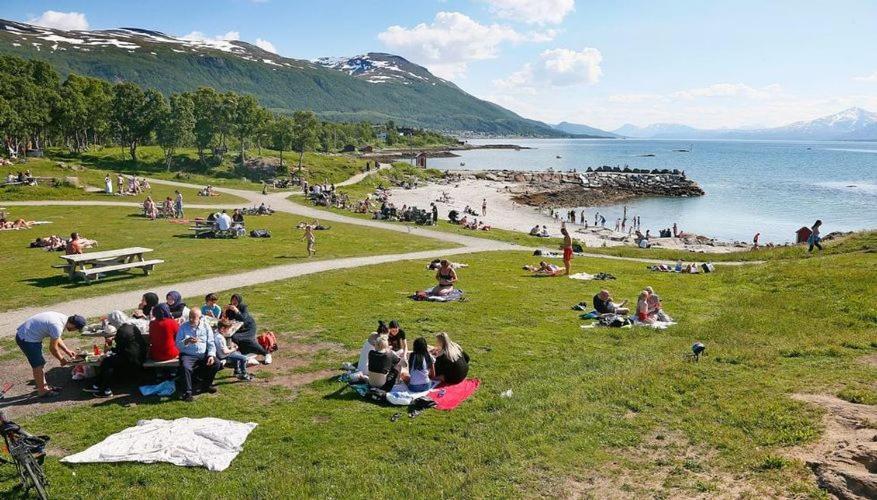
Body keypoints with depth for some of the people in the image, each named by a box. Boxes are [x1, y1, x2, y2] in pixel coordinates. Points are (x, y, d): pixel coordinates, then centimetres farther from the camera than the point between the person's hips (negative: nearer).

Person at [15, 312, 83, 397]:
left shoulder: (63, 318, -1)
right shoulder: (57, 327, -29)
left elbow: (57, 339, 16)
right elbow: (52, 348, -16)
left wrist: (67, 351, 15)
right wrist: (61, 359, 0)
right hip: (26, 339, -10)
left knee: (40, 363, 18)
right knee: (38, 365, 0)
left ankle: (44, 386, 30)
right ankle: (42, 391, 11)